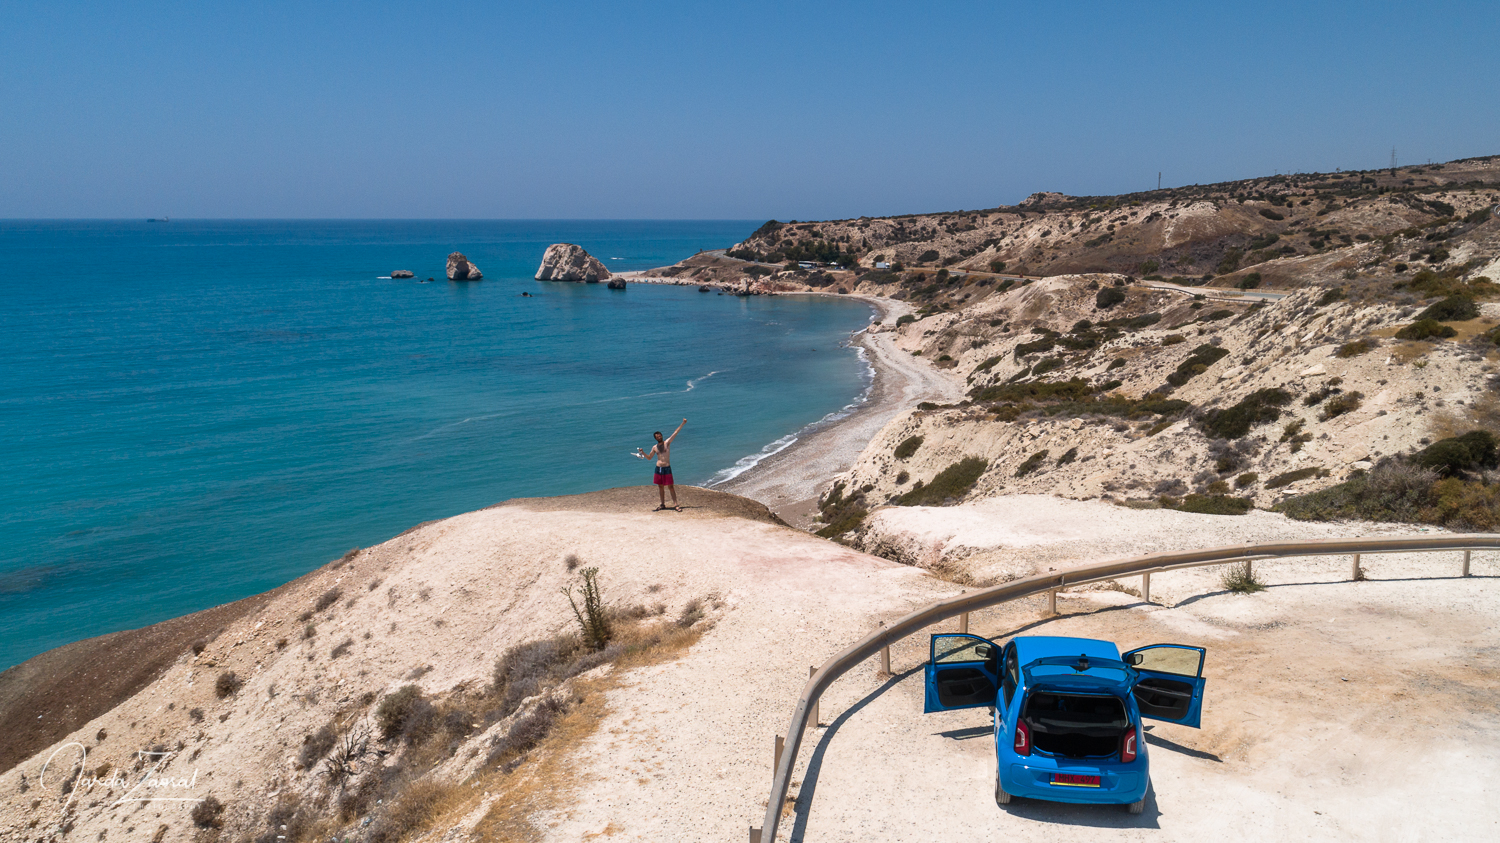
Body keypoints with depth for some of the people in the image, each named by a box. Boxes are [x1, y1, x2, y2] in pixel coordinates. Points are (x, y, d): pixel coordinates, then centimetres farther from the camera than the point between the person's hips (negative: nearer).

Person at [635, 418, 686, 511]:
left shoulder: (667, 442, -1)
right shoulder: (654, 447, 9)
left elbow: (675, 433, -7)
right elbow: (649, 457, 20)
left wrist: (682, 424, -12)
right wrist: (643, 453, 2)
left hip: (667, 468, -4)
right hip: (658, 468, 4)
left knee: (670, 487, -4)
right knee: (660, 487, 10)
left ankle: (675, 504, -2)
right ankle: (663, 504, 19)